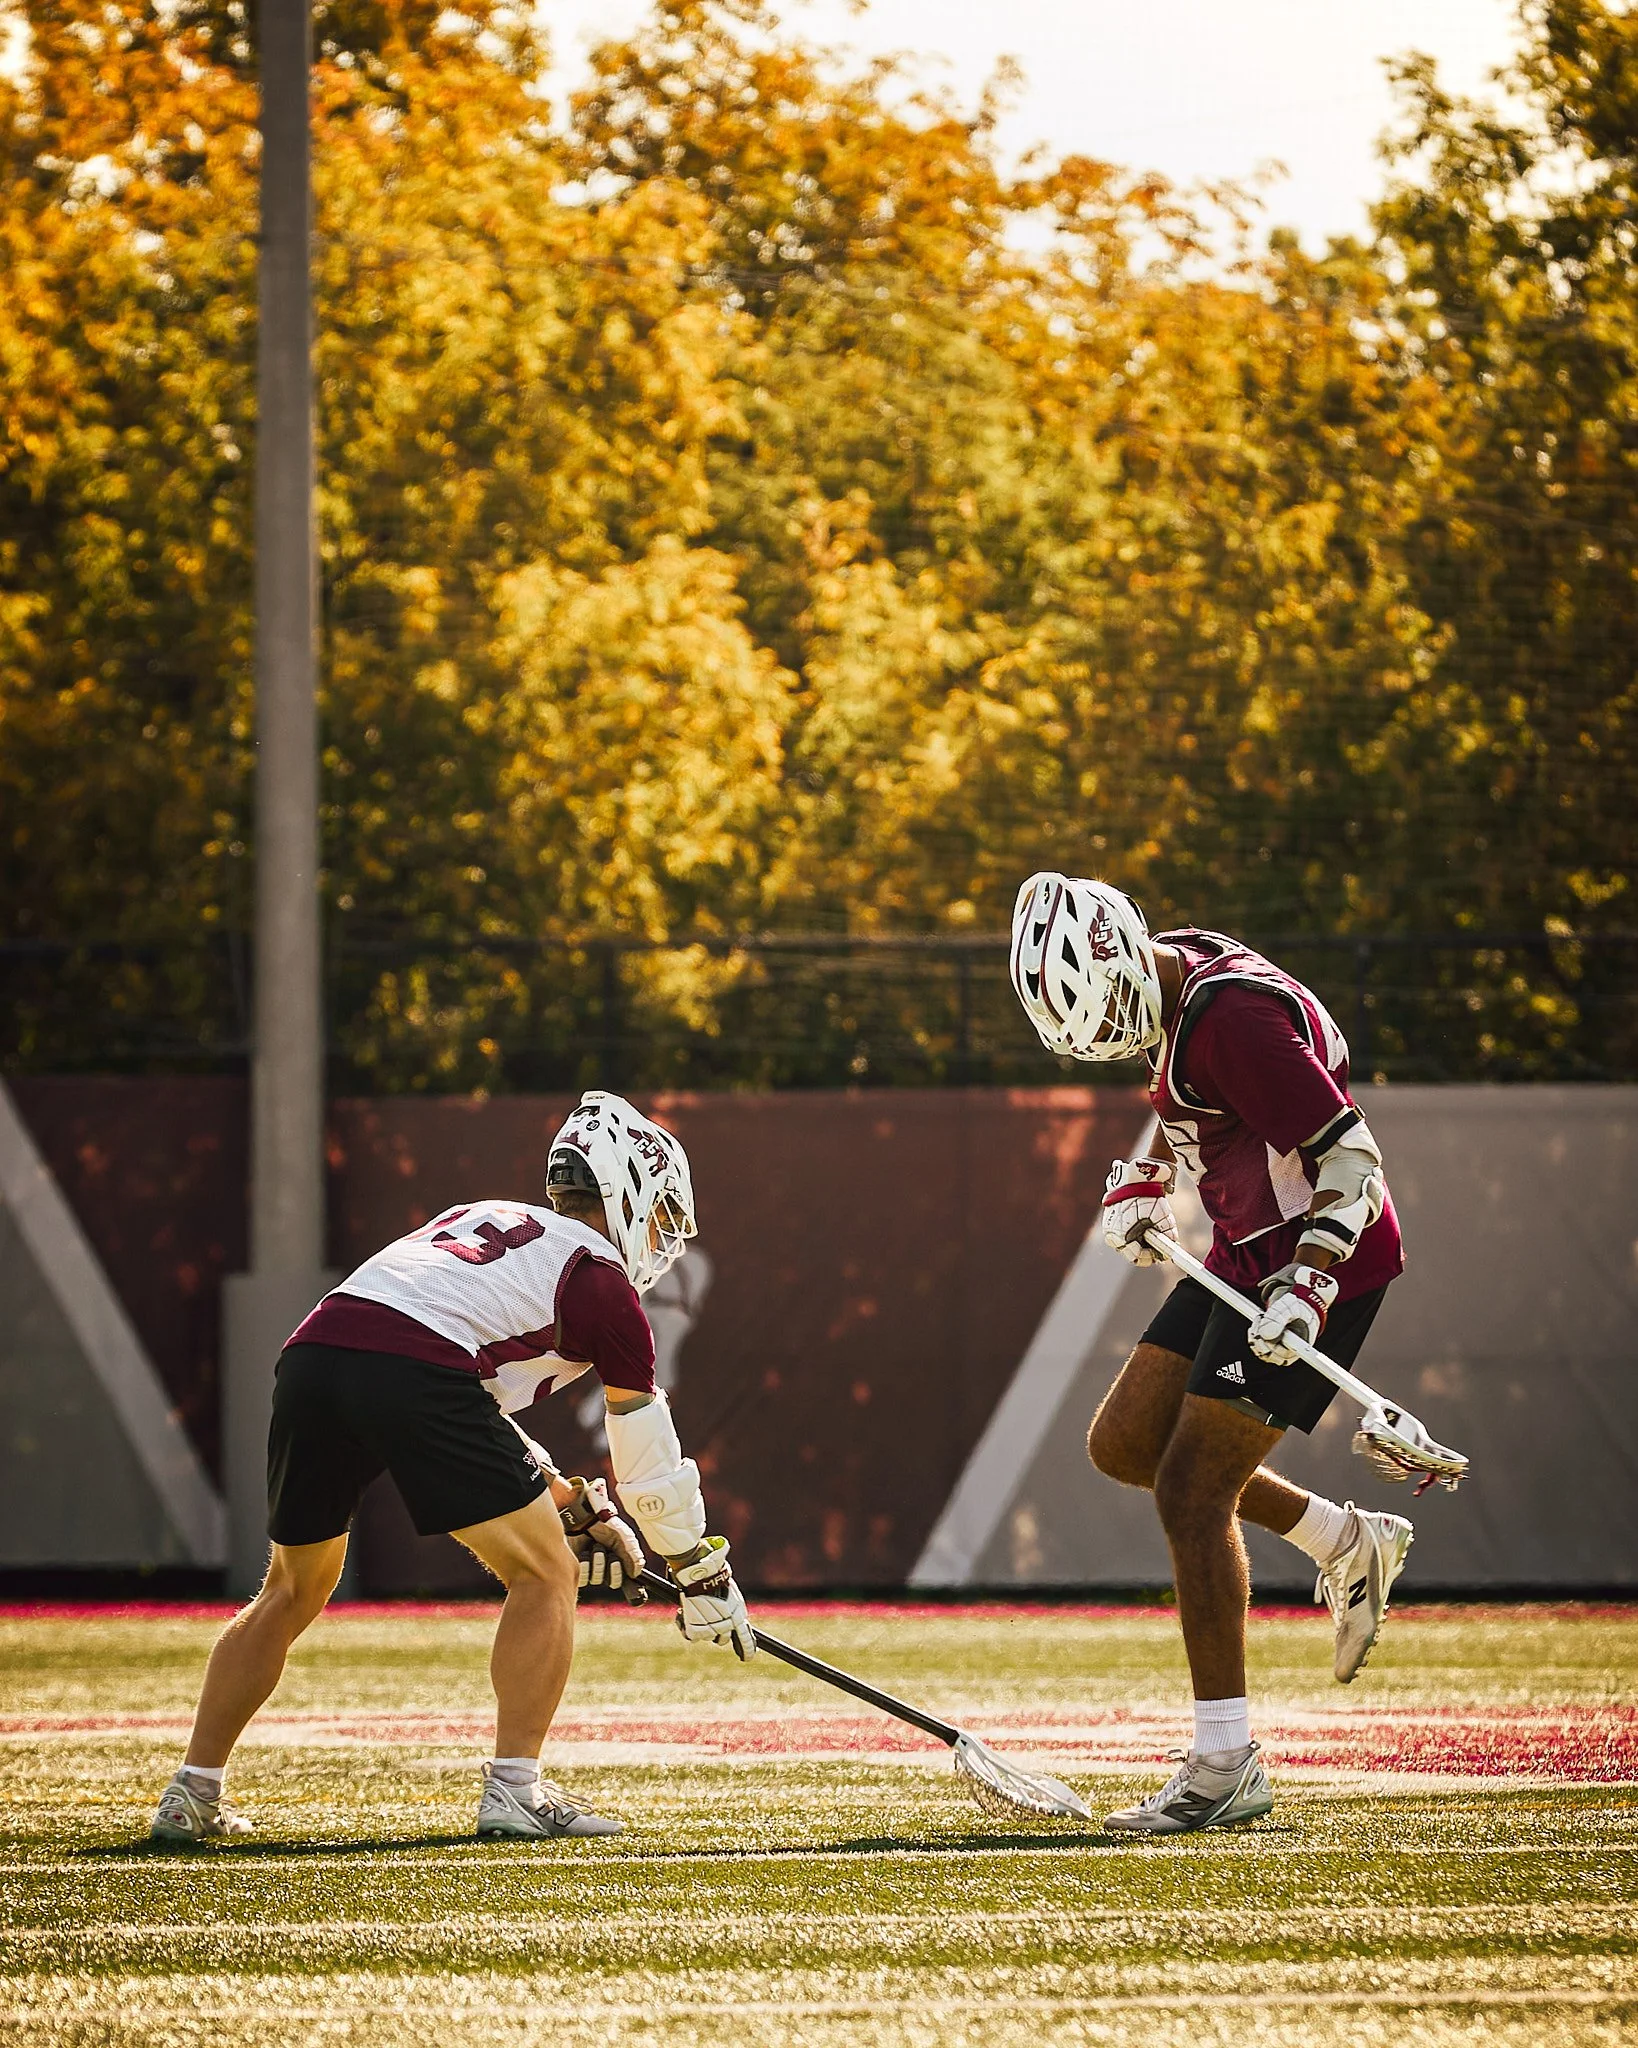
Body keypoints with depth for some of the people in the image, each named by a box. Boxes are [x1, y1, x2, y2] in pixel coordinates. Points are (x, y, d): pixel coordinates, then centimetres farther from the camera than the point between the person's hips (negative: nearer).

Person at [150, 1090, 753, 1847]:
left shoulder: (479, 1218, 36)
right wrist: (703, 1574, 32)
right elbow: (650, 1465, 20)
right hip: (415, 1377, -7)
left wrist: (568, 1501, 47)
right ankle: (515, 1790, -1)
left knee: (293, 1590, 24)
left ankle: (192, 1794, 24)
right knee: (546, 1574, 8)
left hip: (310, 1357, 7)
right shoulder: (601, 1280, 16)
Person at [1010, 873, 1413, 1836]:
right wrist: (1145, 1183, 10)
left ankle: (1228, 1764, -6)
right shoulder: (1183, 980, 5)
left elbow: (1353, 1156, -24)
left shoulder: (1234, 1015, -24)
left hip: (1320, 1259, -10)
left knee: (1192, 1491, -11)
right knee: (1125, 1443, 12)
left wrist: (1307, 1287, -32)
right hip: (1245, 1253, 10)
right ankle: (1347, 1543, 23)